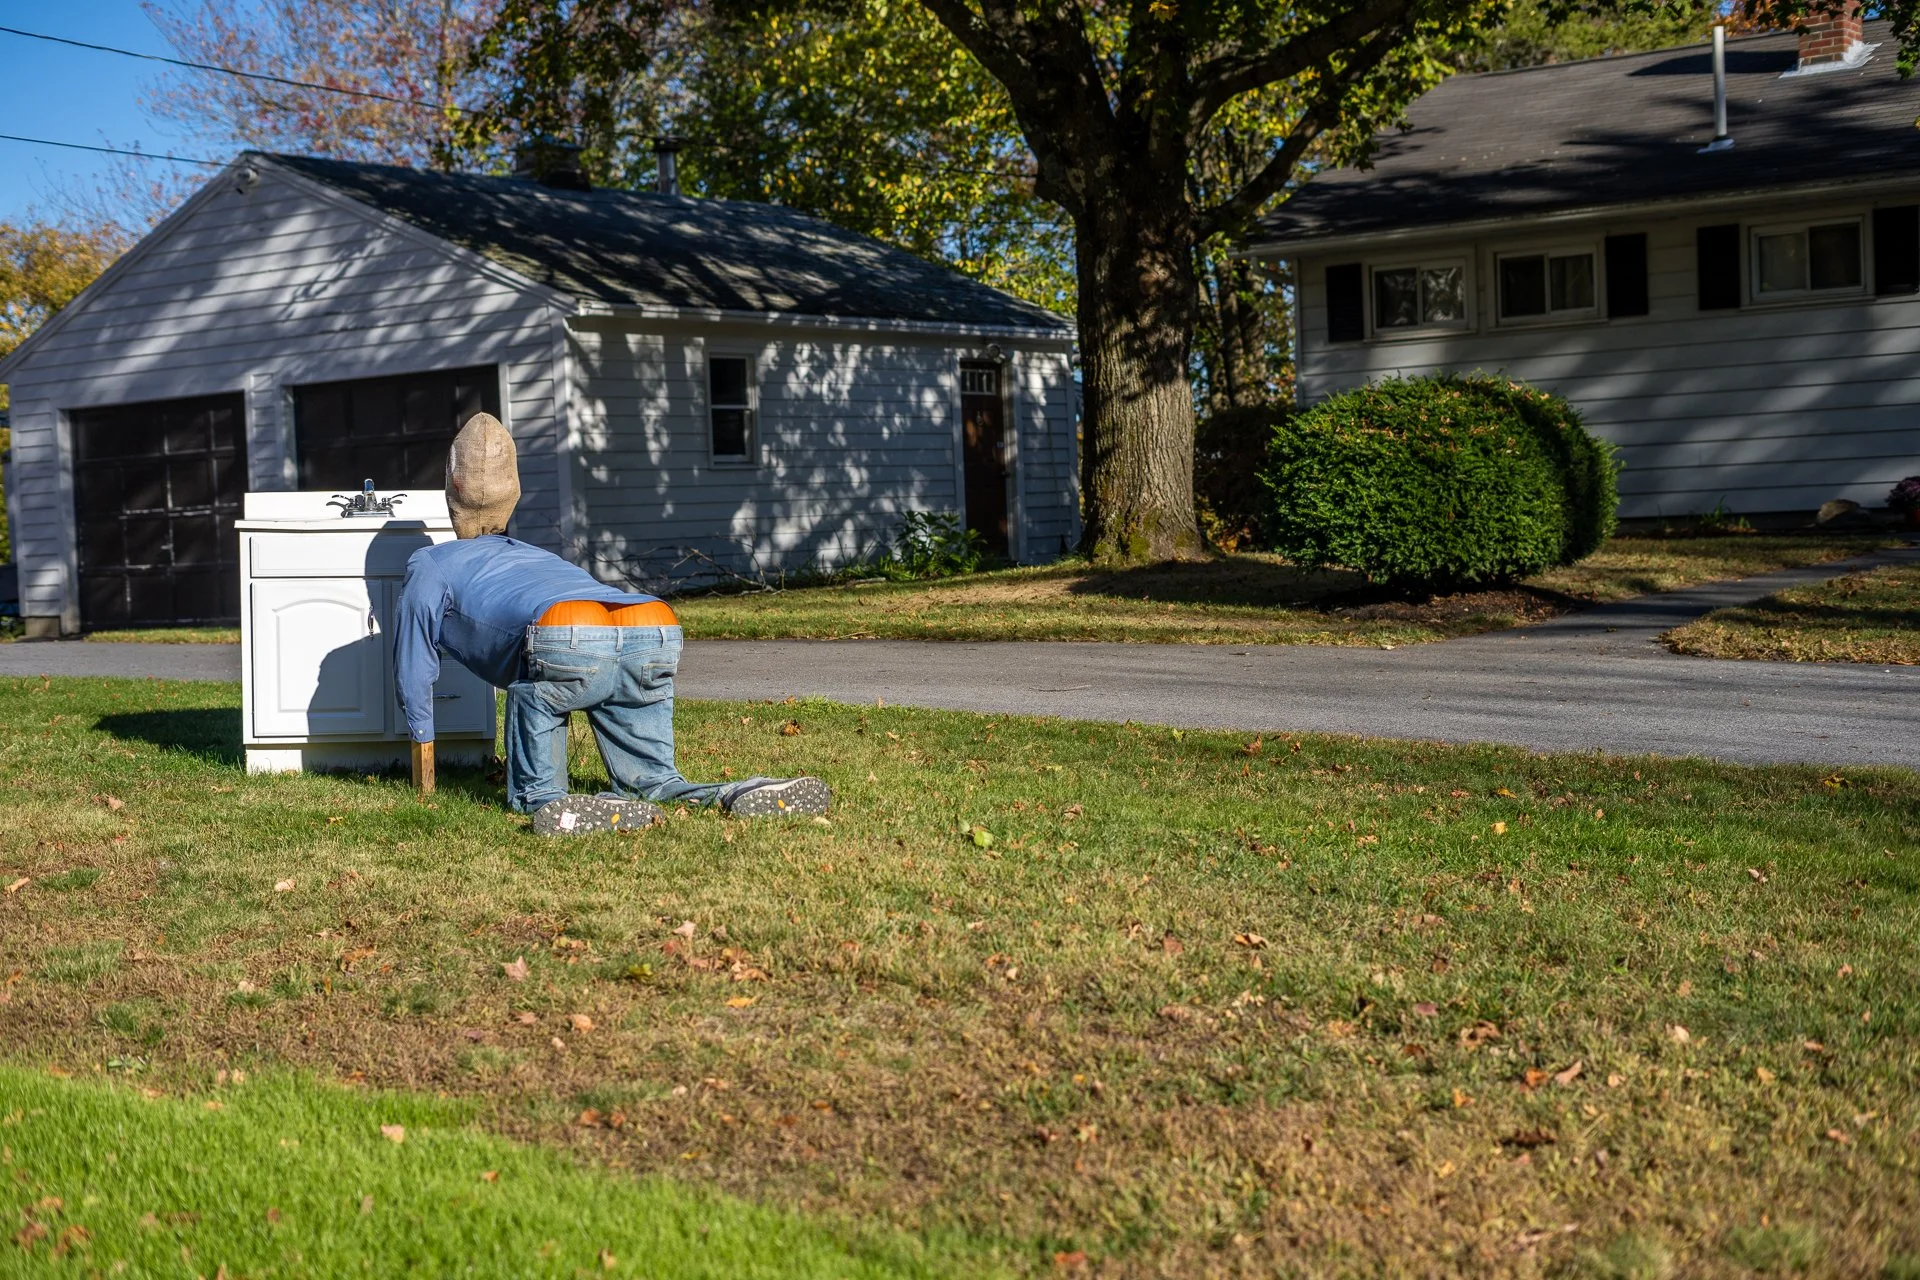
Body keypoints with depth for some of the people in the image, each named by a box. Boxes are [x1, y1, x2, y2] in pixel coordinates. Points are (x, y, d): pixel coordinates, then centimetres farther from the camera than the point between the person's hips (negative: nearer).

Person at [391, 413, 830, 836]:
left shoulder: (430, 565, 30)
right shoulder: (537, 554, 46)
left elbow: (414, 673, 34)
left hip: (565, 642, -5)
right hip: (658, 635, 5)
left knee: (533, 796, 13)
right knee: (653, 783, 20)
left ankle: (545, 803, -19)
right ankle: (739, 796, -7)